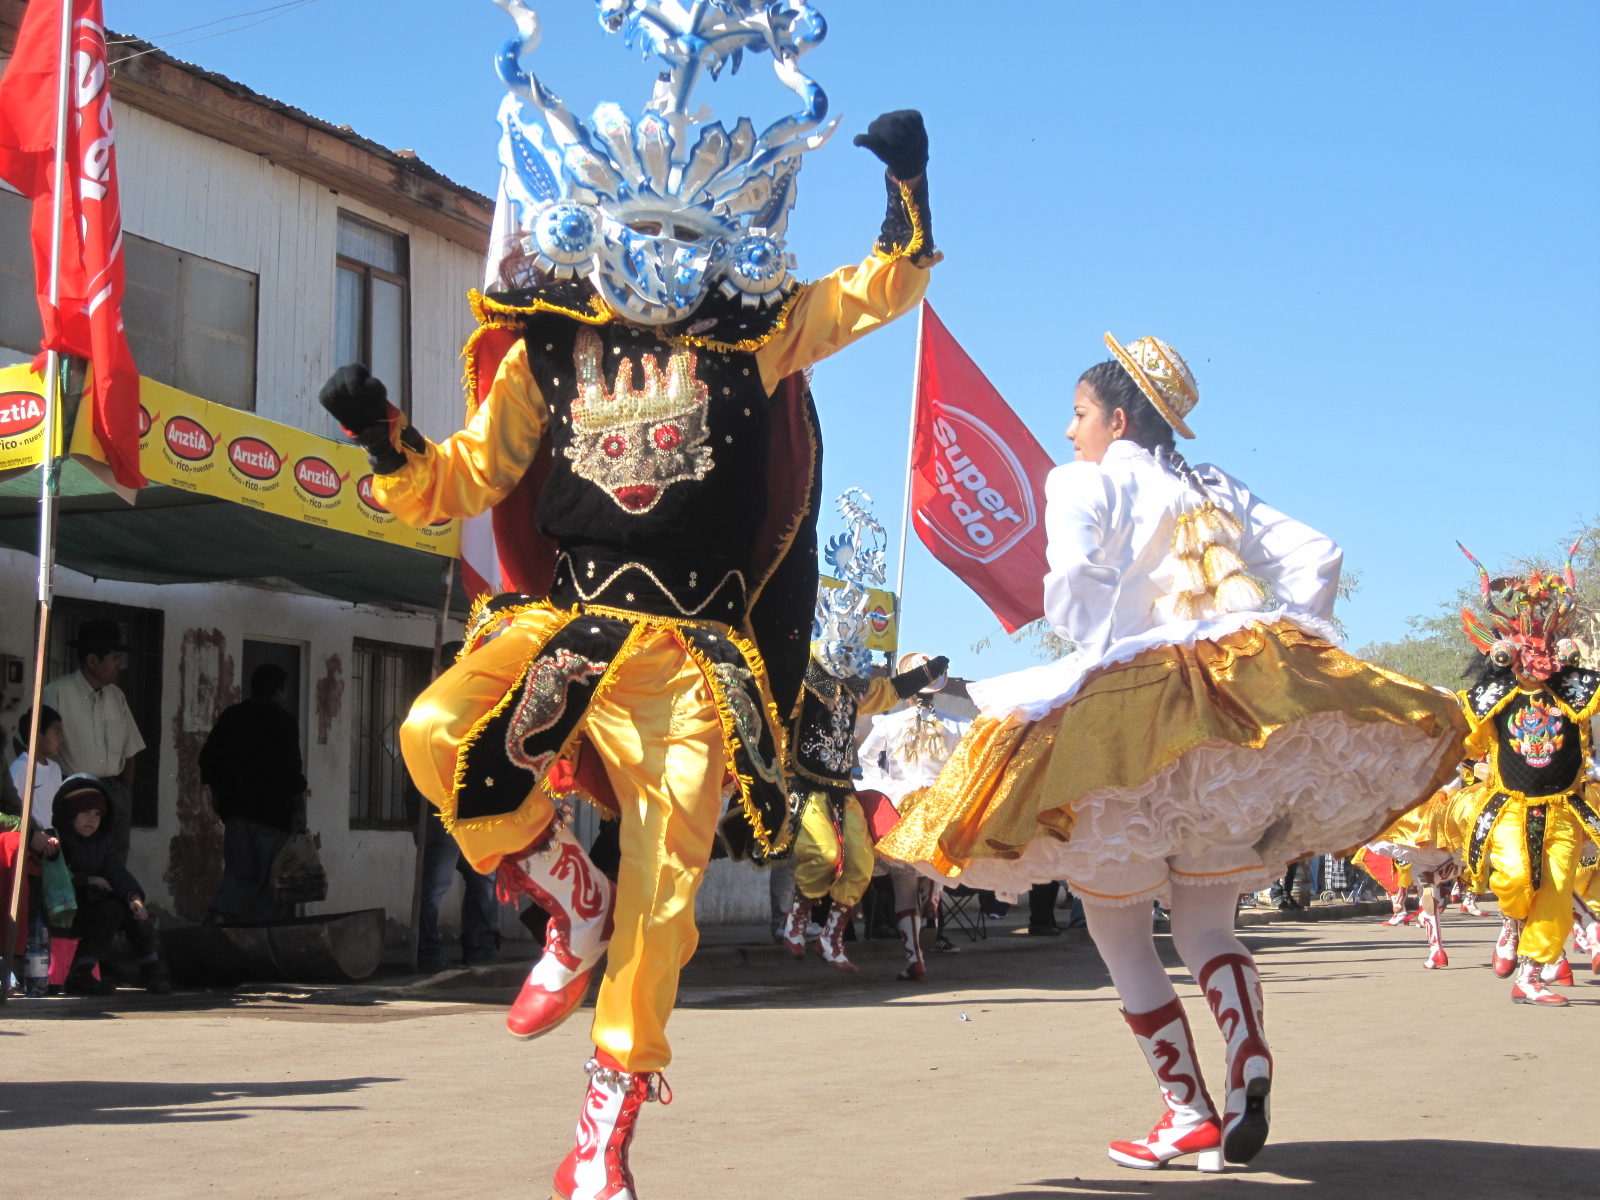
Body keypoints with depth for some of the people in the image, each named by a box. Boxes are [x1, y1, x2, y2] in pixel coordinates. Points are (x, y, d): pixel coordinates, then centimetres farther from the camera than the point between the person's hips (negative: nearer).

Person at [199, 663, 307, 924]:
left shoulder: (230, 715, 9)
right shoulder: (282, 719, -7)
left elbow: (208, 757, 12)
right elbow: (291, 768, -13)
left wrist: (217, 792, 22)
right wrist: (299, 809, -7)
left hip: (235, 805, 5)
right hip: (272, 810, -5)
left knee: (239, 870, 11)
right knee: (271, 873, 2)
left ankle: (222, 912, -6)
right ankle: (268, 922, -2)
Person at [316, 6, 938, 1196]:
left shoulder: (757, 336, 7)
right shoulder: (548, 350, 7)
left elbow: (886, 286, 13)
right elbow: (464, 479, 9)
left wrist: (908, 180, 1)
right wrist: (389, 442, -9)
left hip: (692, 643, -1)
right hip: (563, 616, 1)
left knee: (663, 886, -4)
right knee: (440, 737, -27)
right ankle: (570, 902, 0)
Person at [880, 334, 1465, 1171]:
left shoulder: (1084, 482, 6)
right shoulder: (1216, 490, 22)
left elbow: (1072, 590, -12)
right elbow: (1315, 556, 13)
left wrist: (1115, 656, 0)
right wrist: (1285, 651, 11)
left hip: (1136, 707, -5)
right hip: (1253, 707, 5)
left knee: (1116, 920, 10)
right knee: (1203, 919, 14)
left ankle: (1189, 1112, 5)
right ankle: (1249, 1064, -14)